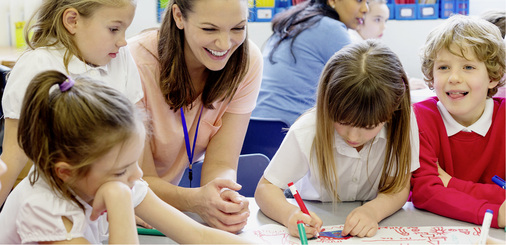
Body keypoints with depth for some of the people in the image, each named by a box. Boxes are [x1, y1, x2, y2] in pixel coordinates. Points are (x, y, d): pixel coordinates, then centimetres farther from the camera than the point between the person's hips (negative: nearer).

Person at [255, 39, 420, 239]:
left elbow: (399, 186, -13)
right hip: (316, 221, 0)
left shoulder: (402, 121, -21)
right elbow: (266, 187, -16)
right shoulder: (307, 132, -23)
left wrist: (373, 211, -36)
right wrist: (290, 214, -38)